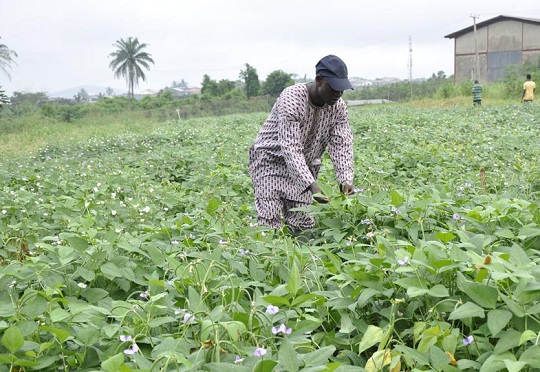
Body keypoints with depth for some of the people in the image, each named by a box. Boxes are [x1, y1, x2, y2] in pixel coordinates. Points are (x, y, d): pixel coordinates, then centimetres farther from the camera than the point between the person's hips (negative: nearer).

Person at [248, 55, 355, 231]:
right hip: (272, 159, -5)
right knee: (270, 227, -14)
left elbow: (341, 145, -12)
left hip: (303, 167, 5)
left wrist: (346, 179, -29)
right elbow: (290, 148, -32)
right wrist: (311, 184, -41)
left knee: (303, 227, -3)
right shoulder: (291, 99, -26)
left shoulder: (338, 107, -6)